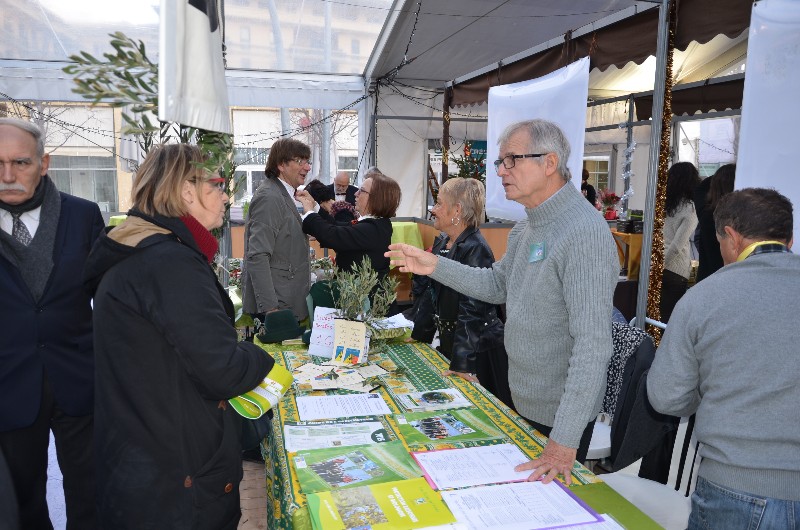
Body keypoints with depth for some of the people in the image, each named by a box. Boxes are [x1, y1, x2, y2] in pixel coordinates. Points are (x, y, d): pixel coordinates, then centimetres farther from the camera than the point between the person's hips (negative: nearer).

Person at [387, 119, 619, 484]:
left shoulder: (585, 233, -27)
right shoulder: (526, 227, 3)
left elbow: (592, 343, -31)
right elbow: (497, 286, 12)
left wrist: (565, 441, -31)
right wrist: (436, 267, 0)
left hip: (561, 415, -8)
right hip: (522, 400, 9)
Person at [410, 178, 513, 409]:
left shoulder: (476, 250, -21)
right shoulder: (441, 243, 6)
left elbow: (472, 309, -25)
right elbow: (430, 293, 14)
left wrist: (462, 362, -26)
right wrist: (418, 334, 16)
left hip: (479, 352, -8)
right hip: (448, 342, 8)